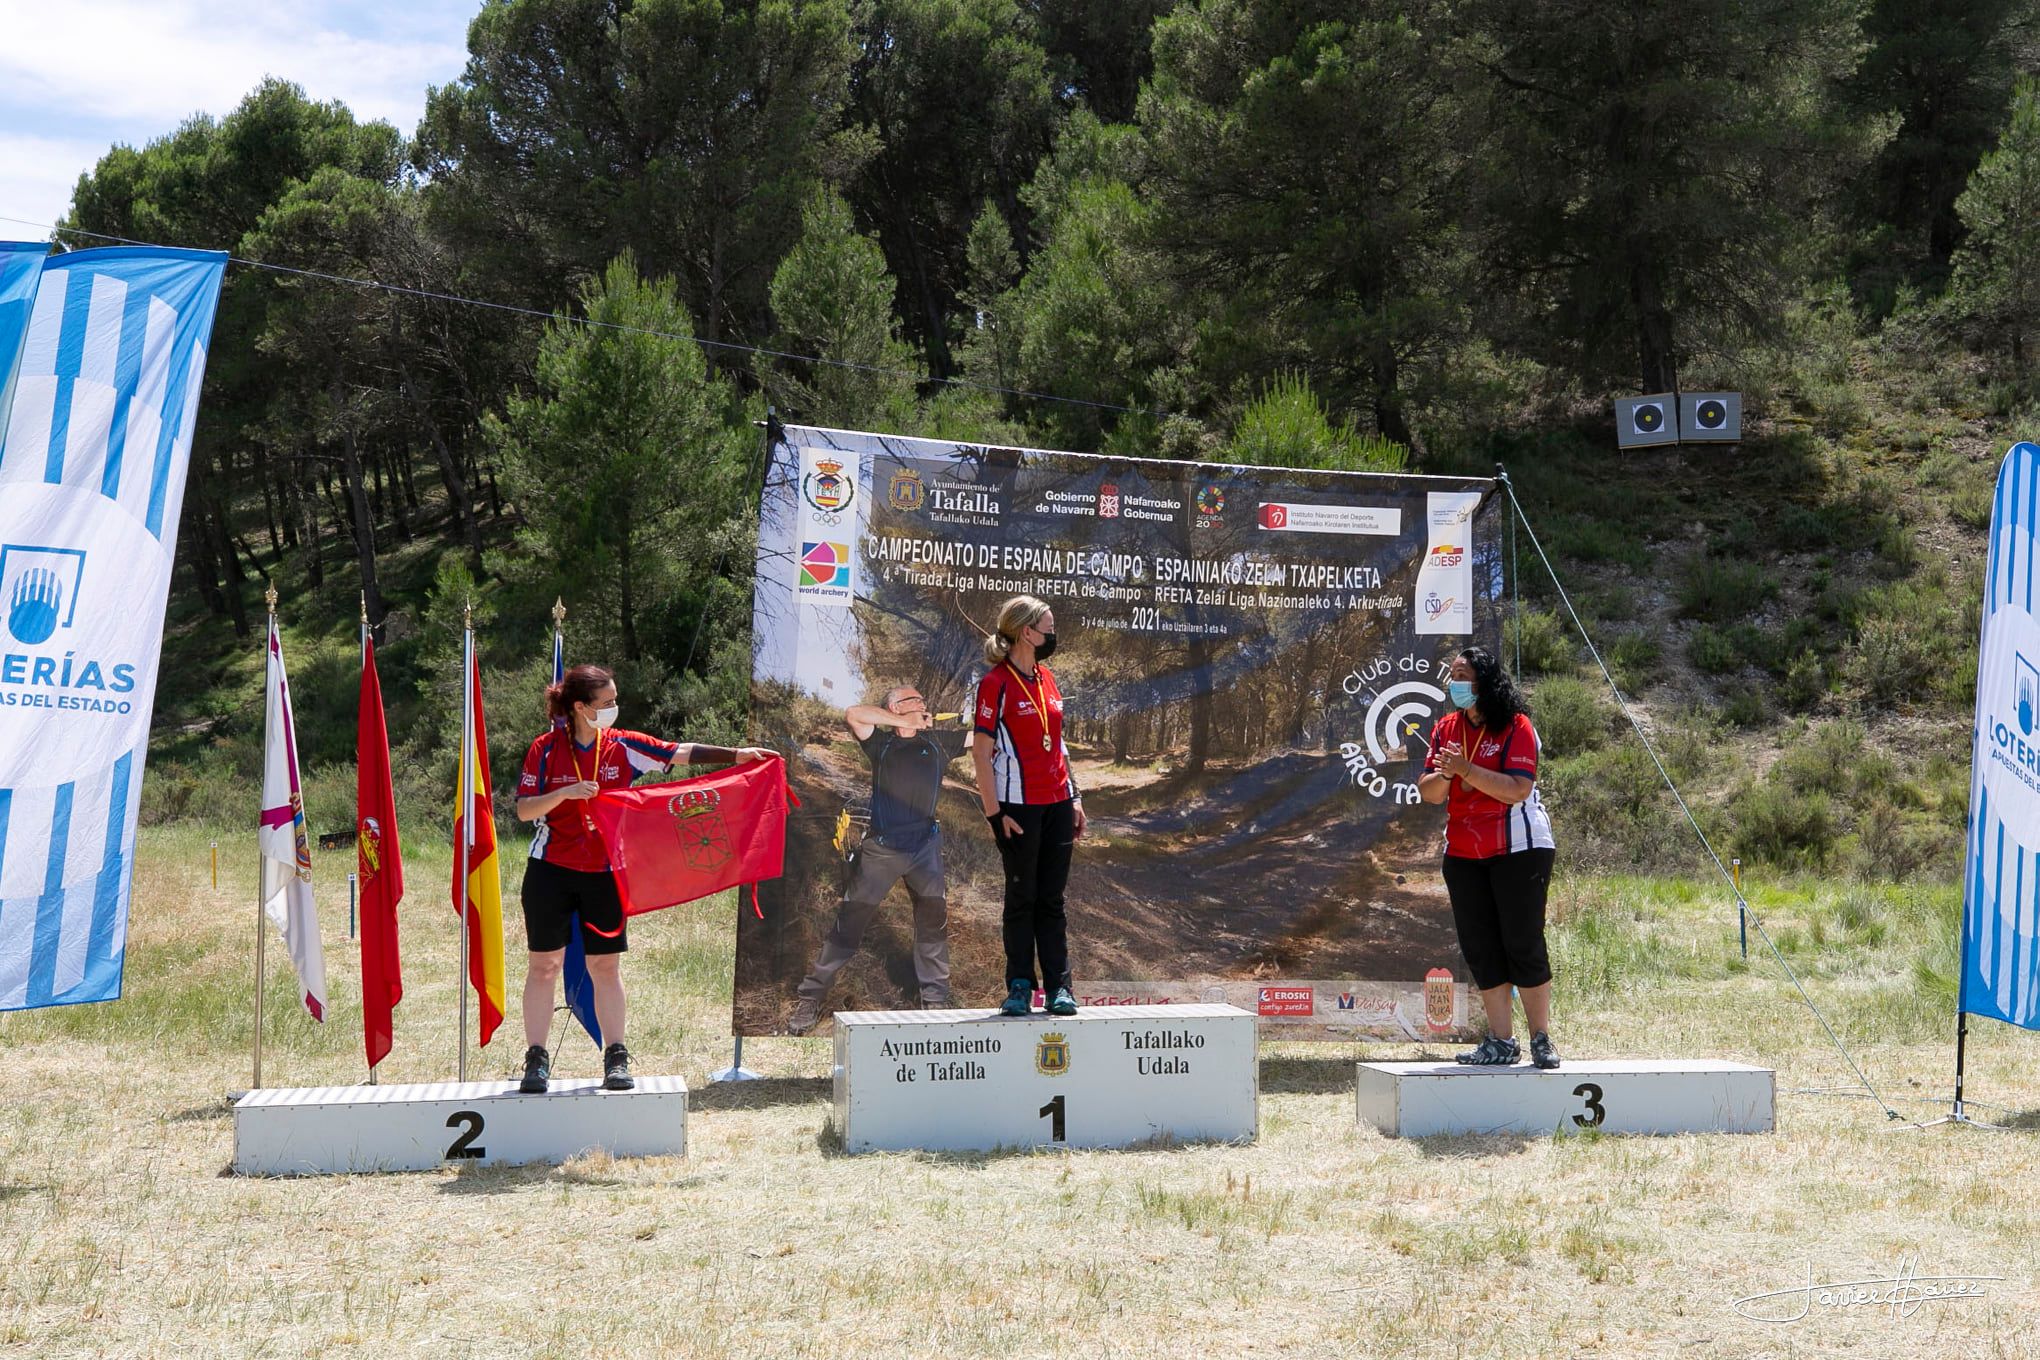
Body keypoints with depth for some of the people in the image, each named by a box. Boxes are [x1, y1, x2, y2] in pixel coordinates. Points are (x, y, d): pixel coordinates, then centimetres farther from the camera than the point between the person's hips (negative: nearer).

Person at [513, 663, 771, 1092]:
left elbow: (680, 752, -2)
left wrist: (735, 755, -9)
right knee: (544, 965, 2)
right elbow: (523, 810, -8)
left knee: (606, 965, 4)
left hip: (604, 871, 2)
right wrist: (565, 793, -23)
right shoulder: (545, 750, -6)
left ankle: (616, 1058, 10)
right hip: (551, 869, -2)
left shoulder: (622, 746, 0)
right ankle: (536, 1059, 11)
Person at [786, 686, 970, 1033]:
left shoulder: (938, 742, 12)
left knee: (934, 923, 5)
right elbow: (853, 714, -11)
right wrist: (904, 722, -10)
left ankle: (935, 1000, 15)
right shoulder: (880, 743, 4)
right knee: (850, 923, -1)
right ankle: (810, 997, 4)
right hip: (880, 848, -3)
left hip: (925, 847, 3)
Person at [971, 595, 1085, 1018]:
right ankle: (1020, 987, 10)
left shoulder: (1046, 678, 14)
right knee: (1022, 897, 1)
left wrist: (1074, 798, 15)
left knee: (1052, 899, 8)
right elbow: (982, 752, -11)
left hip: (1057, 804, 6)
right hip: (1018, 808, -6)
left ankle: (1059, 987, 11)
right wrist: (994, 813, -15)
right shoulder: (996, 683, -9)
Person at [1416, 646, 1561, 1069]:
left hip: (1519, 848, -6)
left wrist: (1466, 769, -25)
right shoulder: (1446, 729, 8)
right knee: (1479, 949, 5)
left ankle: (1541, 1040, 6)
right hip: (1463, 854, 6)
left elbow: (1518, 790, -20)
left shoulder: (1516, 727, -9)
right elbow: (1428, 793, 5)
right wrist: (1444, 776, -16)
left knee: (1524, 944, -4)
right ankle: (1500, 1042, 11)